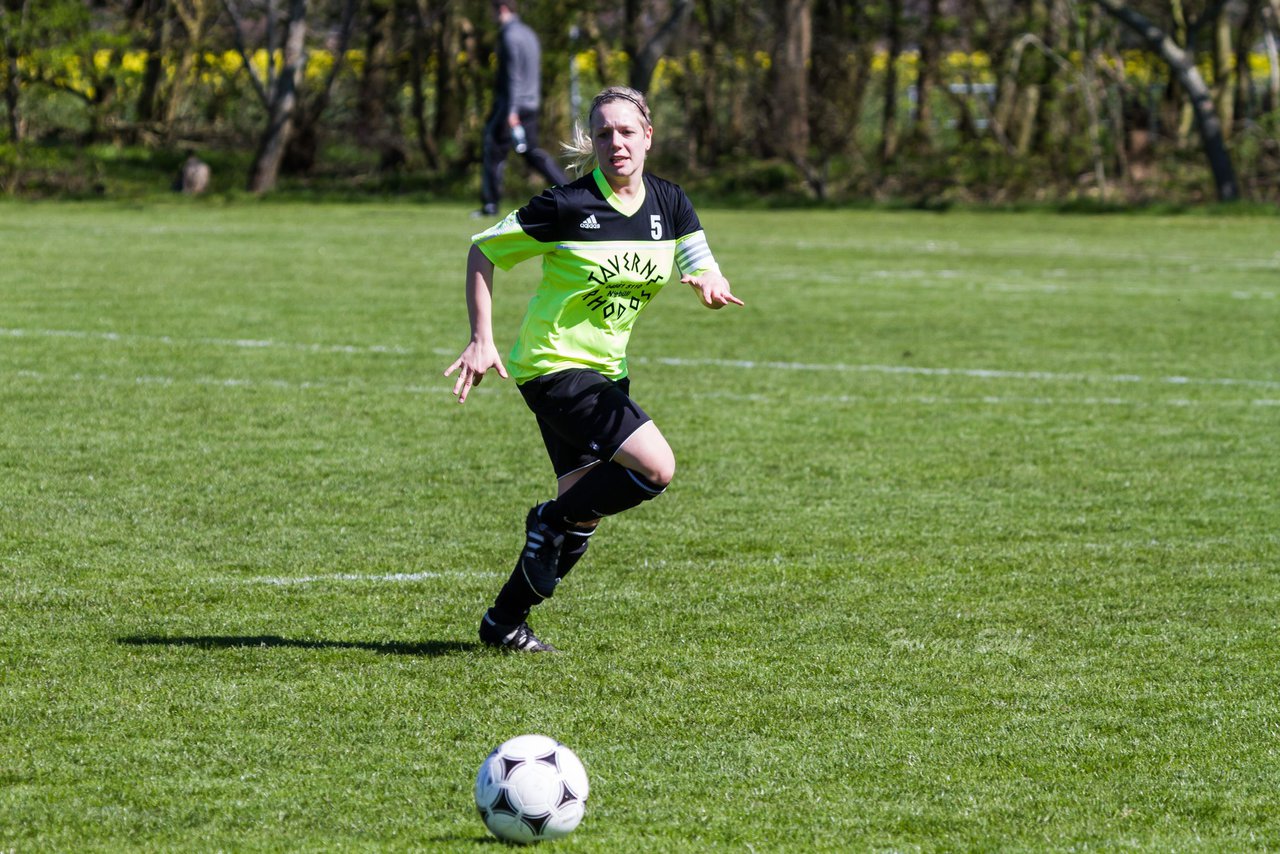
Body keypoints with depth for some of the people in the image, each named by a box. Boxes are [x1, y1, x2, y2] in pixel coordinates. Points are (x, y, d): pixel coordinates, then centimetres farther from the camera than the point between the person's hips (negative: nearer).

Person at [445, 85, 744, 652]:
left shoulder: (668, 204, 1)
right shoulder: (568, 206, -16)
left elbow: (711, 278, 2)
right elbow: (482, 250, -7)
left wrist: (708, 285, -24)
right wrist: (482, 341, -13)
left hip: (605, 371, 7)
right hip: (554, 366, -7)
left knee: (583, 510, 7)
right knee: (656, 468, -20)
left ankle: (504, 621, 20)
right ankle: (553, 522, 2)